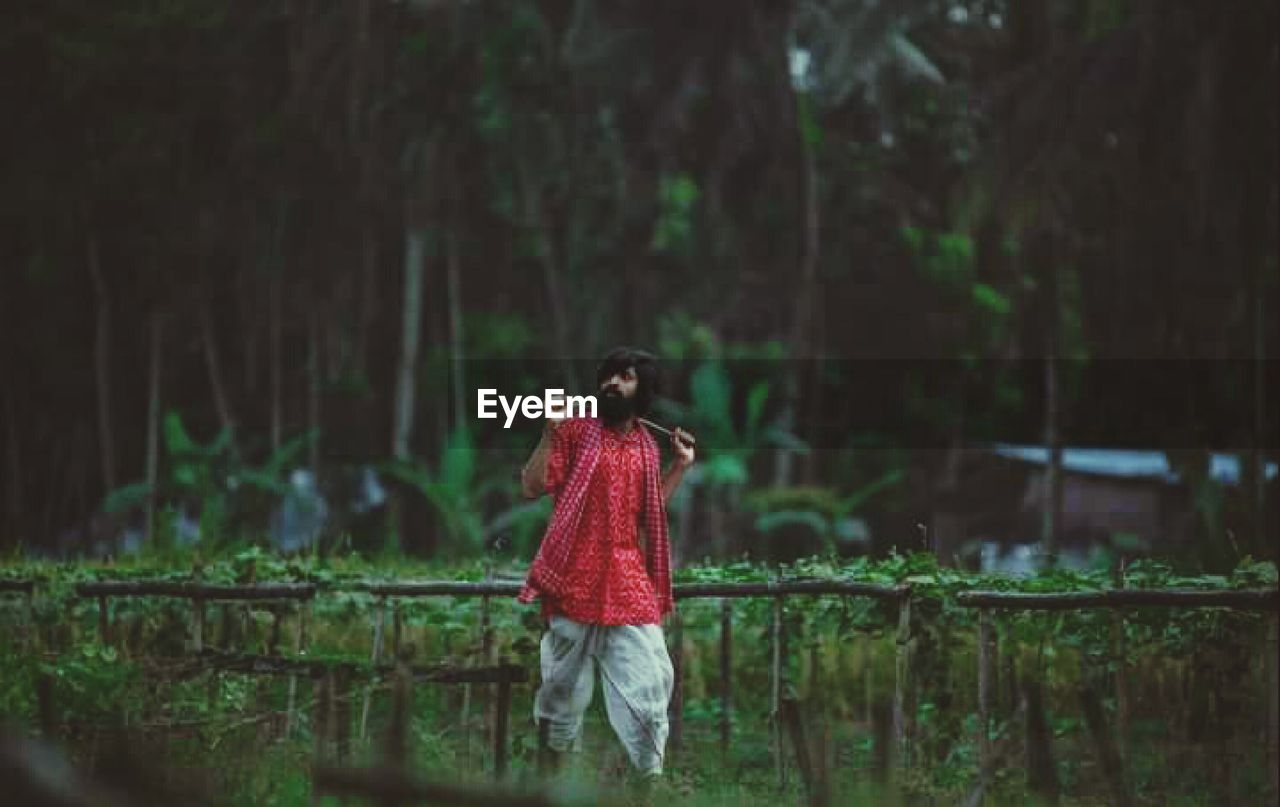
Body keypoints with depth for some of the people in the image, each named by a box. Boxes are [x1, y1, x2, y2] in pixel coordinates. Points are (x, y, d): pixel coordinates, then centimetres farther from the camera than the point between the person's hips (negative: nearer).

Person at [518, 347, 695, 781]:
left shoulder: (647, 445, 13)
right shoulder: (576, 429, -1)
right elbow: (532, 488, -5)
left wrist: (681, 465, 13)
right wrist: (549, 435, -16)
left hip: (629, 579, 4)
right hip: (576, 575, -4)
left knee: (647, 679, -2)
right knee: (564, 679, 3)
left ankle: (650, 776, 1)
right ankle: (555, 768, 14)